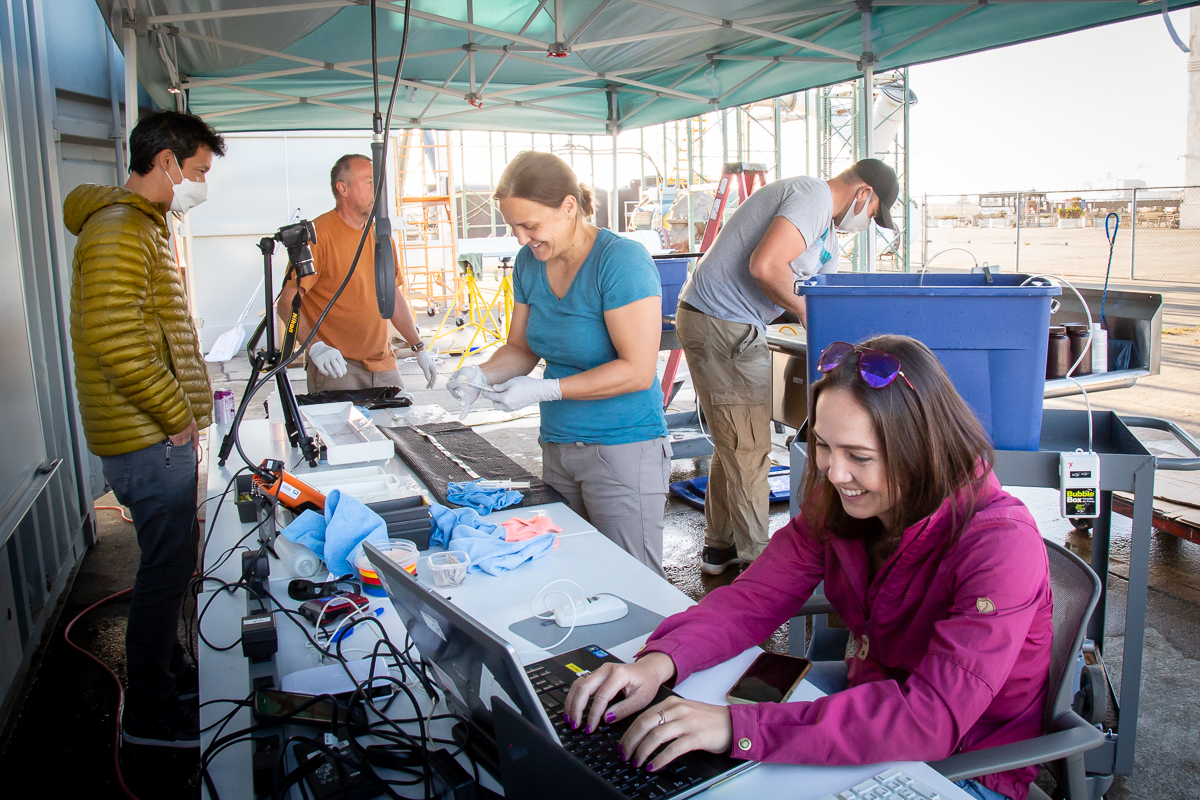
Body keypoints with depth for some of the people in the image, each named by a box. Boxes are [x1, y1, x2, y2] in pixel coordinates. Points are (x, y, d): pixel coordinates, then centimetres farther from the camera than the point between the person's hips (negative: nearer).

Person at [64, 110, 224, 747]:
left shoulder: (142, 226, 17)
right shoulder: (117, 231, -17)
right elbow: (116, 343, -27)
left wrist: (184, 407, 17)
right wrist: (178, 416, -18)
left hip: (161, 433, 10)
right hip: (151, 438, -10)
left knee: (170, 560, 19)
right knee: (167, 566, -1)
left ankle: (169, 669, 36)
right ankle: (149, 713, 13)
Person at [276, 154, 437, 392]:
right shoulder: (318, 234, -11)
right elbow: (286, 303, -14)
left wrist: (419, 348, 15)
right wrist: (315, 346, -28)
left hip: (383, 365, 6)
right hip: (336, 366, -6)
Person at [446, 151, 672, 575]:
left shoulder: (622, 261, -16)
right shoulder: (529, 262, 6)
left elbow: (638, 370, -20)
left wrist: (545, 390, -22)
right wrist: (483, 374, -7)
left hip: (623, 449, -6)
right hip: (557, 446, 7)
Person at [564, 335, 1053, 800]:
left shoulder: (1000, 546, -30)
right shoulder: (836, 499, -10)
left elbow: (936, 715, -37)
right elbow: (759, 596, -9)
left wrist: (738, 727, -45)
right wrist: (660, 661, -29)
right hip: (871, 686, 6)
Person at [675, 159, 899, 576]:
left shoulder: (827, 235, 21)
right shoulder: (813, 196, -13)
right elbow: (764, 266, -26)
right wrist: (807, 311, -11)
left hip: (726, 325, 11)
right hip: (723, 326, -11)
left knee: (733, 444, 17)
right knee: (750, 447, -3)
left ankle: (719, 547, 28)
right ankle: (755, 559, 8)